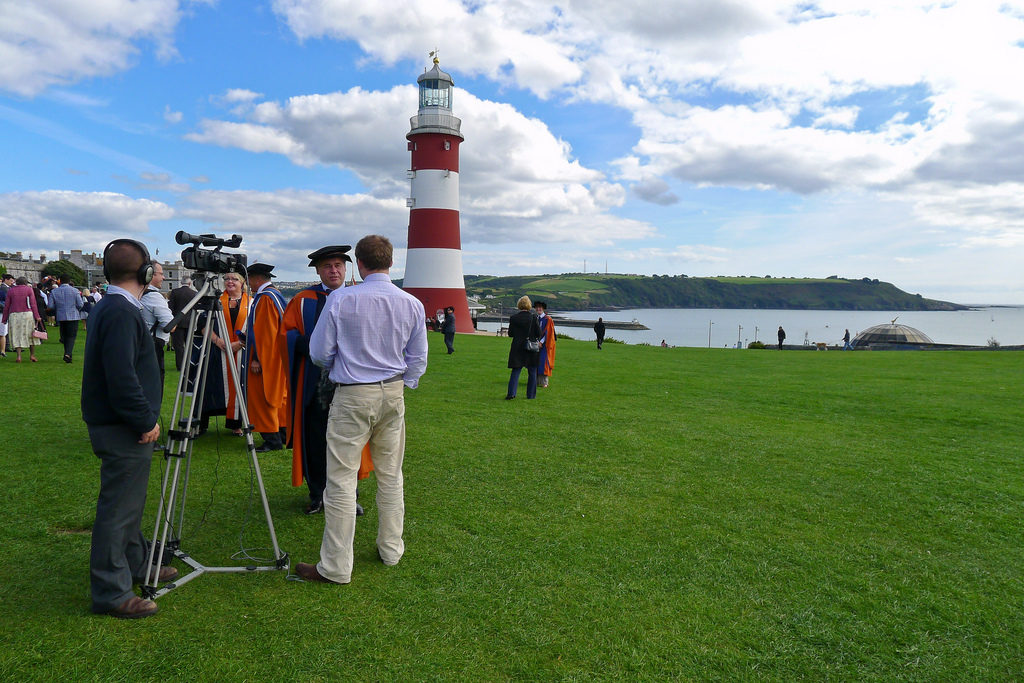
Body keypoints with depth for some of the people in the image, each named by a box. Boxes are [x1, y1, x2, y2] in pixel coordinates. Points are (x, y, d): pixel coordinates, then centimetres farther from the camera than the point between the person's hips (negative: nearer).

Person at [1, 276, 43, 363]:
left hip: (14, 315, 2)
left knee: (17, 336, 5)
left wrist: (5, 318, 11)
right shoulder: (29, 289, 1)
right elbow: (33, 303, -6)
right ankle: (32, 355, 10)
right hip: (27, 314, -1)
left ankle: (19, 356, -4)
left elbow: (6, 306, 5)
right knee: (31, 334, 10)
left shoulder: (10, 290, 7)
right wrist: (37, 316, -5)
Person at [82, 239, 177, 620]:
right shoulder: (121, 313, -20)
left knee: (130, 502, 21)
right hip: (121, 430, -11)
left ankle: (135, 566, 35)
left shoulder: (109, 308, 13)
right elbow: (121, 378, -27)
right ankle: (110, 593, 7)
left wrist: (146, 417, 17)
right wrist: (146, 421, -18)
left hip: (122, 426, 11)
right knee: (118, 508, -2)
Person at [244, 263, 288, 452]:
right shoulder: (276, 294, 14)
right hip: (276, 357, 10)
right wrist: (249, 336, 18)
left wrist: (257, 358, -22)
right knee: (278, 394, 15)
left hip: (264, 358, -10)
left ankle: (272, 440, 1)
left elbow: (265, 332, -23)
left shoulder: (265, 298, -18)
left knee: (262, 396, -4)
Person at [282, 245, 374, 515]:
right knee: (315, 440, 5)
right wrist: (310, 346, -14)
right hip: (313, 381, 0)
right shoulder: (303, 300, 7)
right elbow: (287, 334, 4)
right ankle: (318, 495, 20)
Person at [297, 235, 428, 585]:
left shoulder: (341, 300, -11)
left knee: (342, 479, 2)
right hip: (394, 396, 5)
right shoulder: (412, 304, -1)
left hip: (353, 397, -4)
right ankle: (391, 550, 29)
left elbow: (319, 353, -3)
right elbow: (418, 359, 6)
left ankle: (335, 567, 8)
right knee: (390, 475, 16)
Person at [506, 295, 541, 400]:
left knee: (515, 371, 7)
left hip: (517, 348, 1)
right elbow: (539, 333, -7)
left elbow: (510, 334, 0)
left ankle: (511, 393, -4)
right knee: (532, 372, 10)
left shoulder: (513, 318, -5)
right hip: (532, 348, -1)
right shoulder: (533, 317, -9)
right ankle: (531, 394, 14)